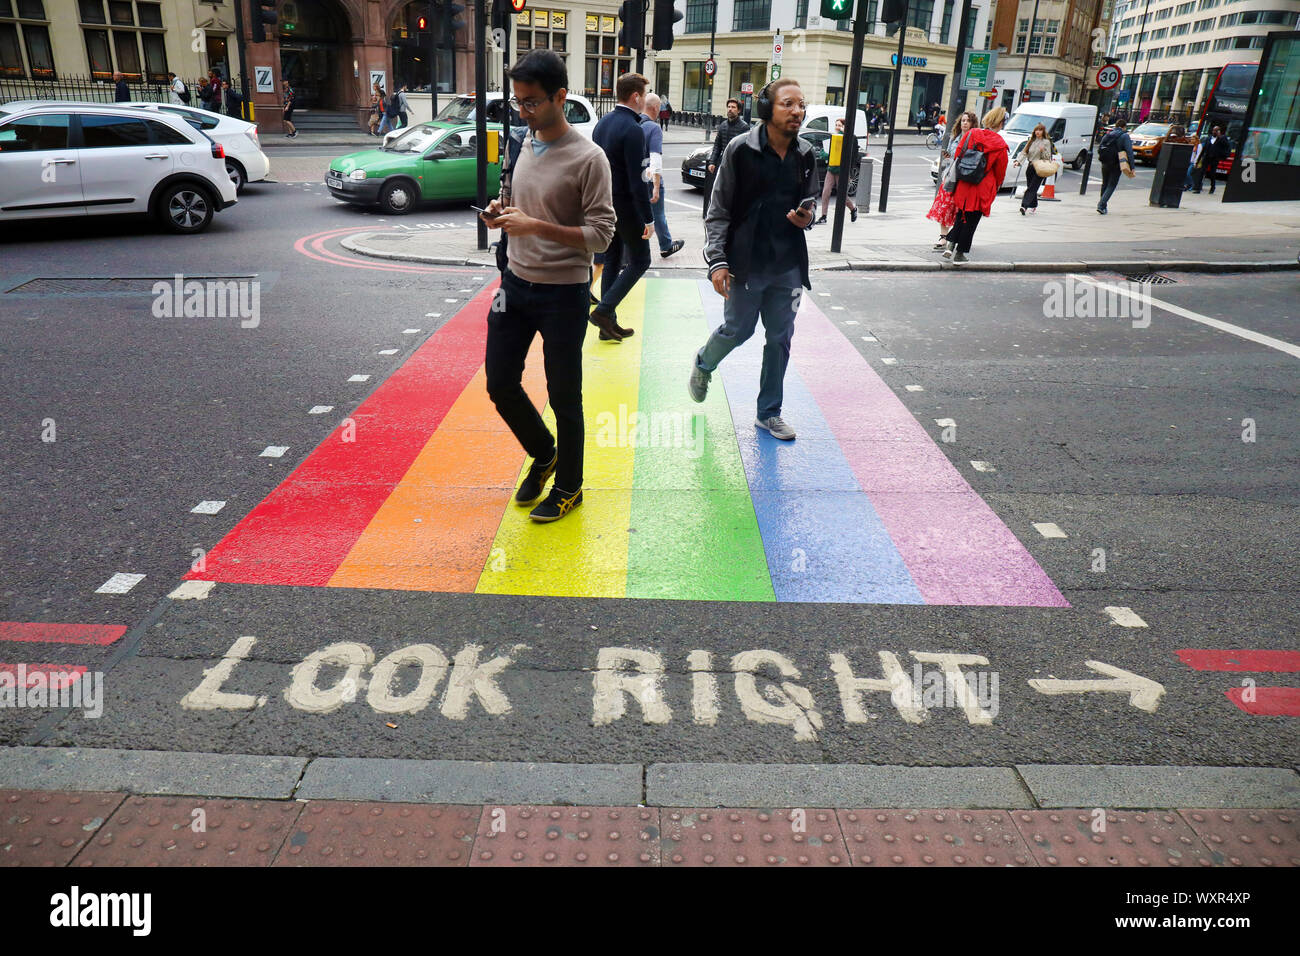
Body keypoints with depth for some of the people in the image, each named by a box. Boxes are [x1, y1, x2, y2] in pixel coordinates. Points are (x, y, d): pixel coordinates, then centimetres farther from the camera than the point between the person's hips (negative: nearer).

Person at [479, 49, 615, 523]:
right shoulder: (525, 145, 8)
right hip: (515, 283, 7)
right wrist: (502, 212, -2)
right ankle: (543, 454, 35)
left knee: (564, 397, 5)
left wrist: (535, 226, -24)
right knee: (500, 384, 10)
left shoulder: (588, 158, -13)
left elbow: (600, 234, -17)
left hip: (563, 292, -7)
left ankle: (568, 486, 23)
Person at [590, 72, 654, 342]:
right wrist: (648, 218, -17)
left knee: (612, 262, 14)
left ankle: (609, 325, 17)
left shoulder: (602, 123, 8)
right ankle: (604, 310, -5)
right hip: (625, 205, -8)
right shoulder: (632, 130, -19)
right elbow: (636, 181, -22)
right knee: (639, 261, 5)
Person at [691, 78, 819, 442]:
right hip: (747, 262, -4)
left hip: (788, 265, 4)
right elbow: (718, 212, -7)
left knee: (780, 337, 8)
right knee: (738, 330, 6)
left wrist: (806, 216, -4)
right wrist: (717, 261, -15)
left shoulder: (805, 155, 5)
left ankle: (769, 411, 22)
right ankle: (703, 364, 41)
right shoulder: (741, 149, -9)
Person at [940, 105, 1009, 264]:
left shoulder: (972, 134, -3)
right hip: (982, 189, -4)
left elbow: (957, 154, 6)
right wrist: (996, 187, 15)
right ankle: (959, 254, 9)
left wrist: (959, 175, 19)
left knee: (961, 216, 20)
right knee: (972, 220, 6)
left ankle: (951, 245, 8)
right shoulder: (1000, 145, -11)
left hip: (963, 185, 4)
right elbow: (1000, 171, -2)